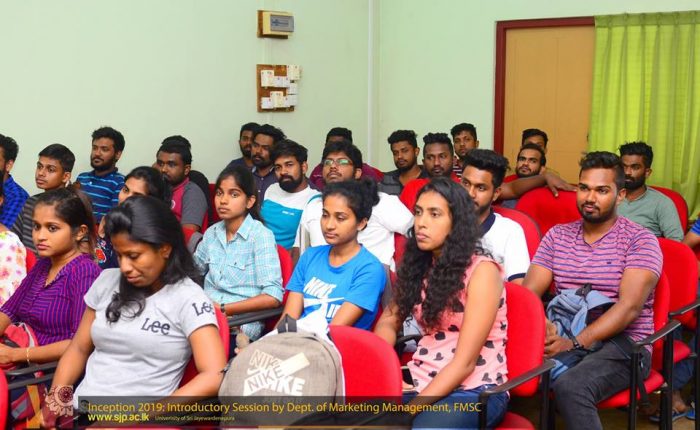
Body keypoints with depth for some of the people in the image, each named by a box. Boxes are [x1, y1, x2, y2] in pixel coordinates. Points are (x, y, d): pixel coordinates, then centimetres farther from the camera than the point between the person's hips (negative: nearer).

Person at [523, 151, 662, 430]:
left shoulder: (640, 240, -1)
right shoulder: (557, 235, 13)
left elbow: (629, 307, -13)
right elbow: (528, 293, 5)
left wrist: (575, 343, -23)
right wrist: (543, 326, -18)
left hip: (624, 344, -3)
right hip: (564, 338, 4)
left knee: (570, 387, -34)